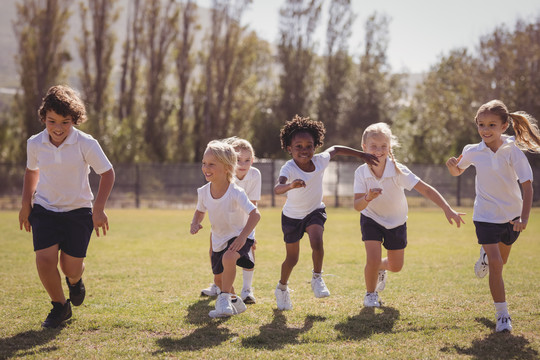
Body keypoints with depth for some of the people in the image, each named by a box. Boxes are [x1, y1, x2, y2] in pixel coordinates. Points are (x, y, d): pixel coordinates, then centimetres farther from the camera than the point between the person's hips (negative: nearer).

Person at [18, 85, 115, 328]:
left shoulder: (86, 144, -16)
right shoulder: (35, 144, -6)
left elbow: (107, 173, -6)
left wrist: (99, 209, -12)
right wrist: (25, 204, 11)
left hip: (78, 210, -2)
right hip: (44, 209, 2)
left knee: (71, 267, -1)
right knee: (45, 260, -15)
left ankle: (74, 280, 40)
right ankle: (60, 306, 10)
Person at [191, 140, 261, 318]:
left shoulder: (236, 193, -27)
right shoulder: (203, 192, -12)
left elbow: (255, 214, -31)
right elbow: (200, 211, 7)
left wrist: (243, 236, -43)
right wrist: (195, 223, -16)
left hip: (237, 237, -6)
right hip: (218, 241, 6)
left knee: (228, 258, -36)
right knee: (219, 278, 16)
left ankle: (224, 298, -21)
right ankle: (234, 301, 45)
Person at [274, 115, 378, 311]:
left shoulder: (320, 161, -18)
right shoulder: (289, 168, -30)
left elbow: (336, 149, 4)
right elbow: (277, 188, -50)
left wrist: (362, 155, 8)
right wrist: (291, 185, -72)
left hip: (315, 211, 2)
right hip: (292, 215, -2)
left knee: (317, 242, -26)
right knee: (292, 258, 7)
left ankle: (317, 279, -2)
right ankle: (282, 288, 35)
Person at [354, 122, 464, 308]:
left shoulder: (398, 170, -27)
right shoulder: (361, 173, -22)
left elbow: (426, 189, -32)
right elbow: (357, 206, -26)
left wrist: (447, 209, -42)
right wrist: (368, 198, -50)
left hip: (396, 222, 1)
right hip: (371, 219, -1)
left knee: (396, 266, 10)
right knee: (373, 259, -18)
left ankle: (380, 268, 47)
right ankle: (370, 293, 11)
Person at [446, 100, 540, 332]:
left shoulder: (513, 151, -16)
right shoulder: (473, 152, -9)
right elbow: (457, 172, 11)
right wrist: (452, 165, -14)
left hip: (511, 215, 1)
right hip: (486, 215, -1)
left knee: (501, 261, 21)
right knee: (495, 266, -13)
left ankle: (485, 255, 57)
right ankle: (502, 315, -4)